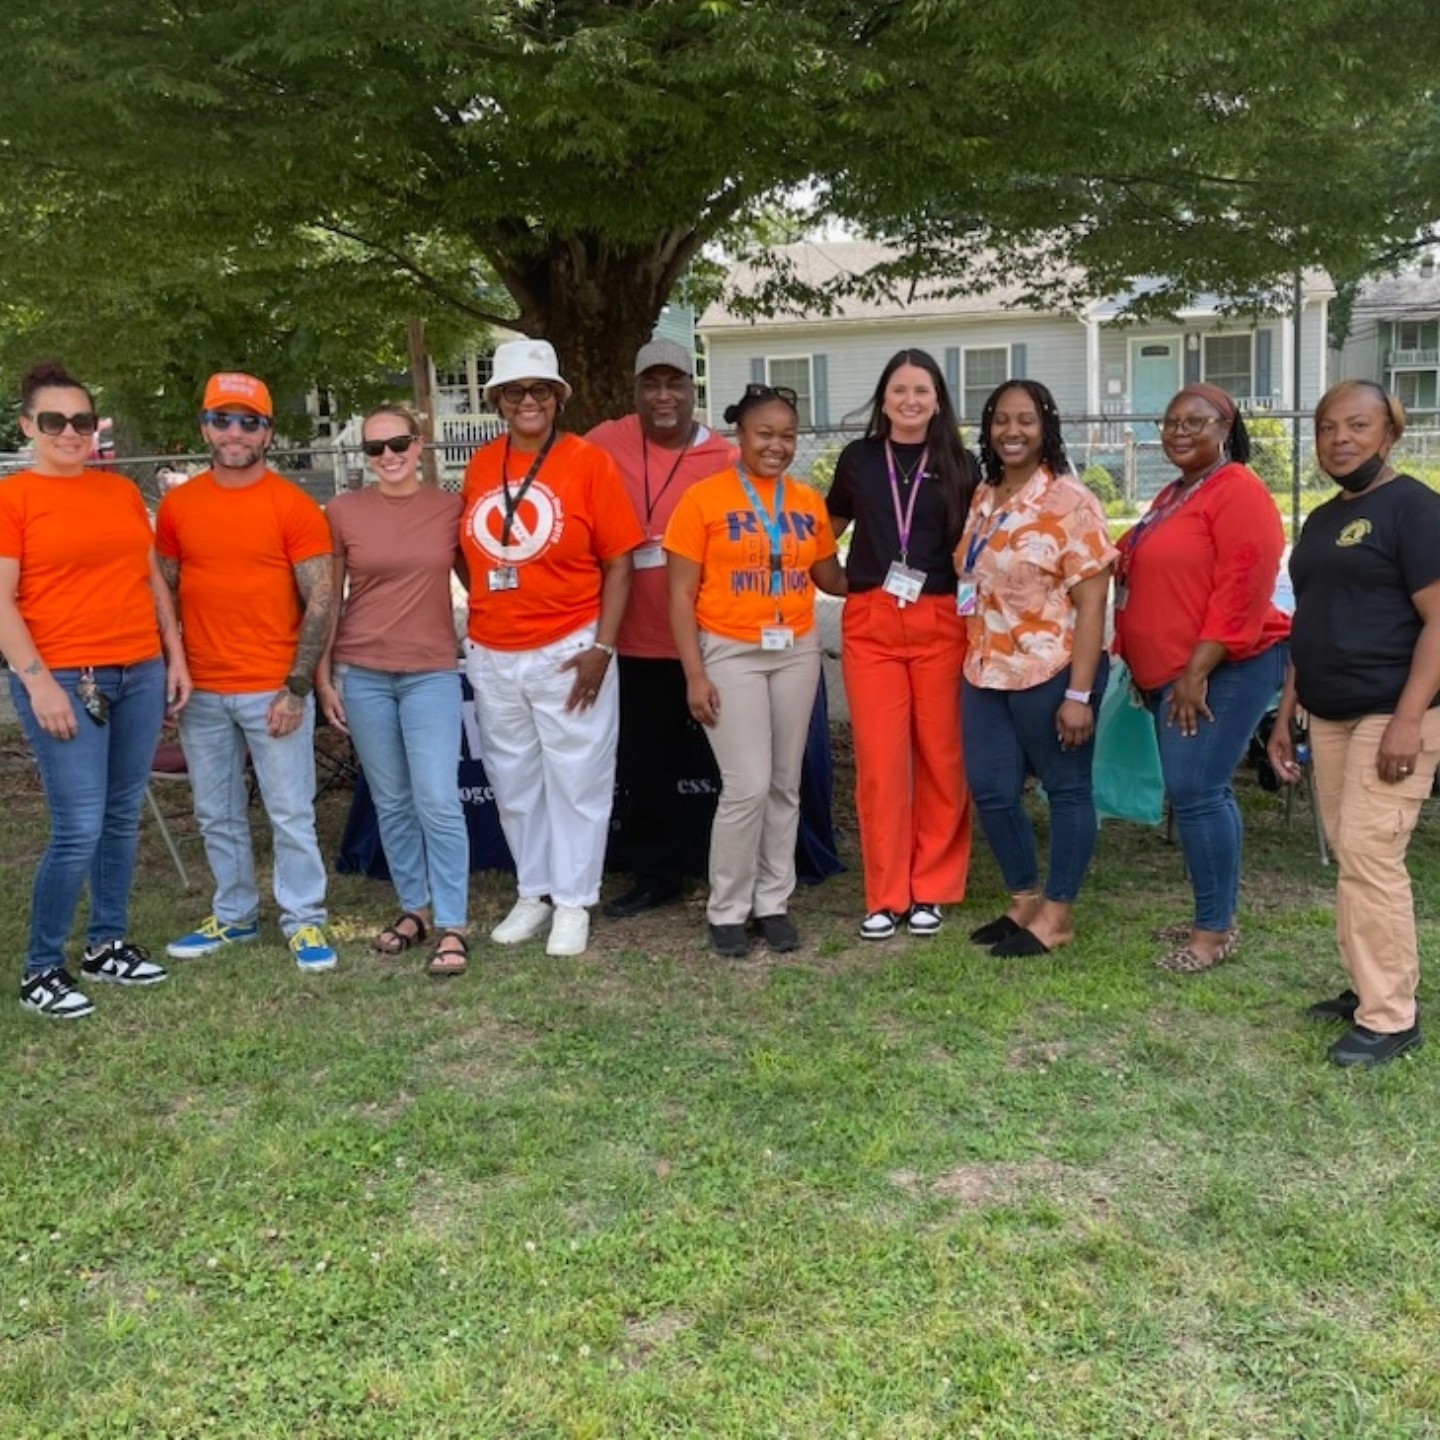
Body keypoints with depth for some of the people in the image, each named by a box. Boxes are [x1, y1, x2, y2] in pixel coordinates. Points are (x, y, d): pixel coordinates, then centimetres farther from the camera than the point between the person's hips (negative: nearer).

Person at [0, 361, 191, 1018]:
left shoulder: (122, 491, 12)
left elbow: (152, 578, 17)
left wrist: (175, 655, 11)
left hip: (140, 674, 6)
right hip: (63, 681, -5)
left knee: (124, 818, 11)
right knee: (78, 830, -7)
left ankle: (108, 944, 25)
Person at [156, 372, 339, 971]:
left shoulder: (294, 506, -6)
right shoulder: (178, 505, 7)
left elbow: (321, 601, -8)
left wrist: (297, 688, -13)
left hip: (274, 690, -4)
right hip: (200, 692, 4)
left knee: (291, 814, 1)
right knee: (217, 815, 14)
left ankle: (304, 920, 14)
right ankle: (234, 915, 28)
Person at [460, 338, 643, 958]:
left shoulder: (588, 461, -6)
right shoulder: (480, 465, 7)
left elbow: (618, 561, -7)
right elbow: (471, 551, 16)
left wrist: (602, 648, -12)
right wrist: (479, 625, 7)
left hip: (568, 651, -4)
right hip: (491, 656, 5)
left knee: (577, 782, 4)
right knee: (514, 783, 14)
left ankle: (573, 903, 17)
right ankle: (533, 893, 29)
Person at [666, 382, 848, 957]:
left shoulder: (809, 502, 6)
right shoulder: (704, 498, -6)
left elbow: (829, 577, 17)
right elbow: (681, 595, -6)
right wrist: (695, 675, -11)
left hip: (797, 651, 4)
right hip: (730, 653, -4)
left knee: (785, 785, 8)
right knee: (748, 787, -8)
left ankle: (773, 902, 21)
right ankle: (727, 911, 7)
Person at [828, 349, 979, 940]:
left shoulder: (959, 464, 6)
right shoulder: (858, 458, 9)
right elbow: (831, 525, 23)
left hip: (941, 624, 0)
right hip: (870, 624, 0)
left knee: (941, 758, 2)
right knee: (879, 761, -2)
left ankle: (931, 889, 15)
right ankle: (885, 896, 8)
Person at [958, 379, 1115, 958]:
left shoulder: (1069, 501, -10)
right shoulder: (983, 498, 11)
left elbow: (1091, 602, -14)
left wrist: (1079, 693, -19)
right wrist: (976, 662, 14)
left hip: (1052, 671, -7)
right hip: (986, 672, 7)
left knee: (1067, 789, 6)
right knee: (990, 791, 9)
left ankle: (1057, 913, 18)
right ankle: (1024, 899, 27)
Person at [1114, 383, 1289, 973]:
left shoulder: (1239, 492, -12)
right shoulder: (1173, 495, 18)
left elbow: (1242, 591, -20)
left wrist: (1198, 670, -21)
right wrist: (1145, 665, 21)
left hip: (1221, 669, -9)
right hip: (1171, 672, 10)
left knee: (1195, 793, -11)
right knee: (1202, 793, 12)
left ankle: (1216, 930, -2)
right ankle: (1217, 917, 20)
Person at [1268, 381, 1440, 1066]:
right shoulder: (1321, 520, 16)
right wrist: (1285, 714, 17)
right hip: (1330, 715, 8)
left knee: (1370, 856, -9)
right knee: (1348, 857, 10)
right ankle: (1368, 987, 21)